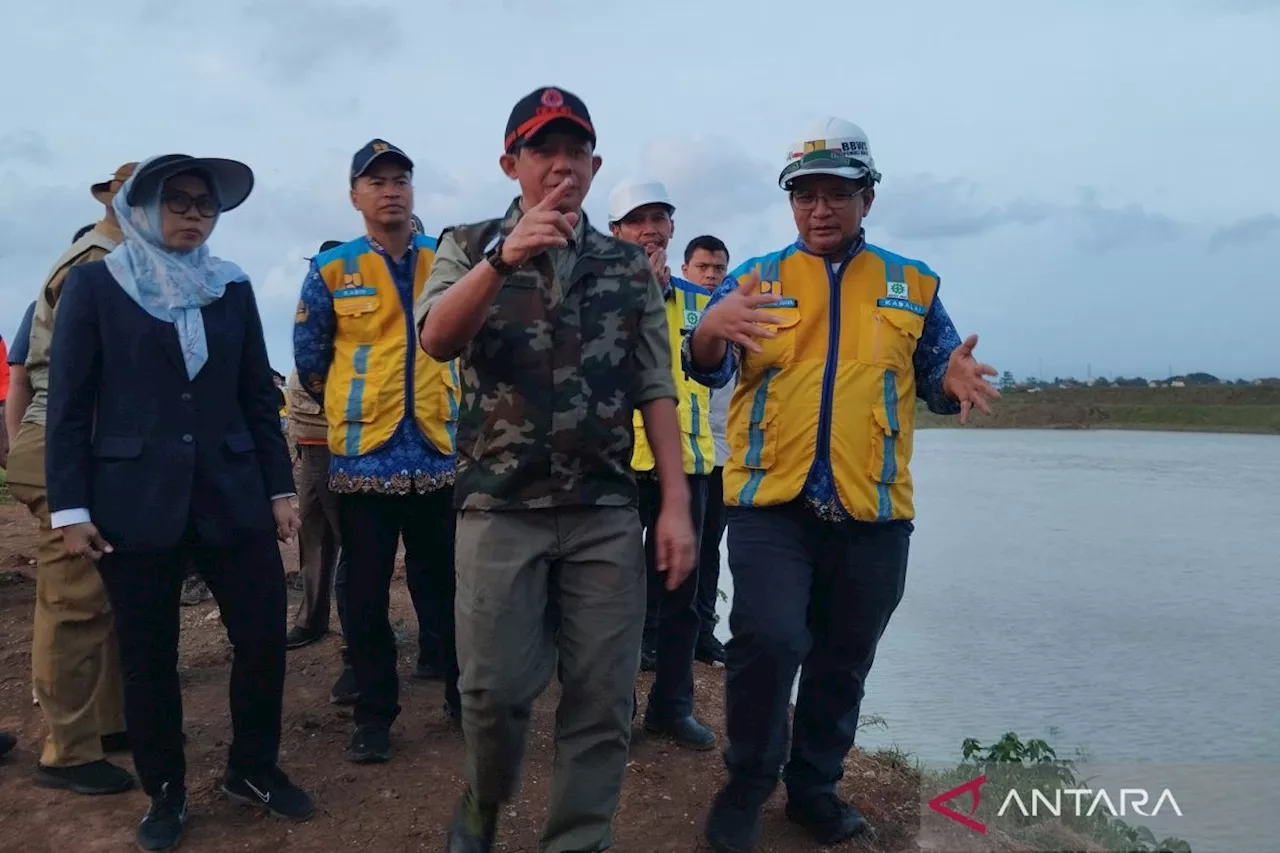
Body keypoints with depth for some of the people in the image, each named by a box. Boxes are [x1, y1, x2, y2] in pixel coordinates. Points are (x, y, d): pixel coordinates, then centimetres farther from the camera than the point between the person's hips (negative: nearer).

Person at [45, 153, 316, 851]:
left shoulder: (232, 288, 10)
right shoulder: (95, 284, 2)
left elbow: (258, 395, 11)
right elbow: (68, 404, -1)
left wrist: (280, 489, 7)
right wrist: (70, 508, -6)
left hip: (230, 494, 3)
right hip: (134, 500, -2)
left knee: (265, 635, 1)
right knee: (147, 656, 7)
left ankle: (253, 770, 23)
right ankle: (165, 791, 25)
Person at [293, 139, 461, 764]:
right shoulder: (332, 269, 1)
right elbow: (310, 357, 10)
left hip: (440, 452, 1)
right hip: (364, 454, -1)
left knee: (446, 583, 11)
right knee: (367, 594, 6)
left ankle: (464, 695, 27)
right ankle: (374, 714, 19)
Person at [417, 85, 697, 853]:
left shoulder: (631, 266, 10)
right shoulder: (471, 247, 5)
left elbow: (656, 390, 6)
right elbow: (436, 340, -14)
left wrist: (677, 504, -1)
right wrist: (502, 259, -30)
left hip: (607, 513, 2)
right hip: (500, 507, -1)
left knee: (604, 697, 4)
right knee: (496, 688, 5)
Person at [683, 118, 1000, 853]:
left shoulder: (913, 283, 10)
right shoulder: (756, 276, 6)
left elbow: (933, 375, 11)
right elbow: (707, 369, -5)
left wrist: (954, 380, -13)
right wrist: (713, 330, -28)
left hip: (873, 511, 2)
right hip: (770, 502, -2)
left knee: (844, 659, 12)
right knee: (769, 641, -14)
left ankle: (816, 784, 33)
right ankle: (747, 787, 9)